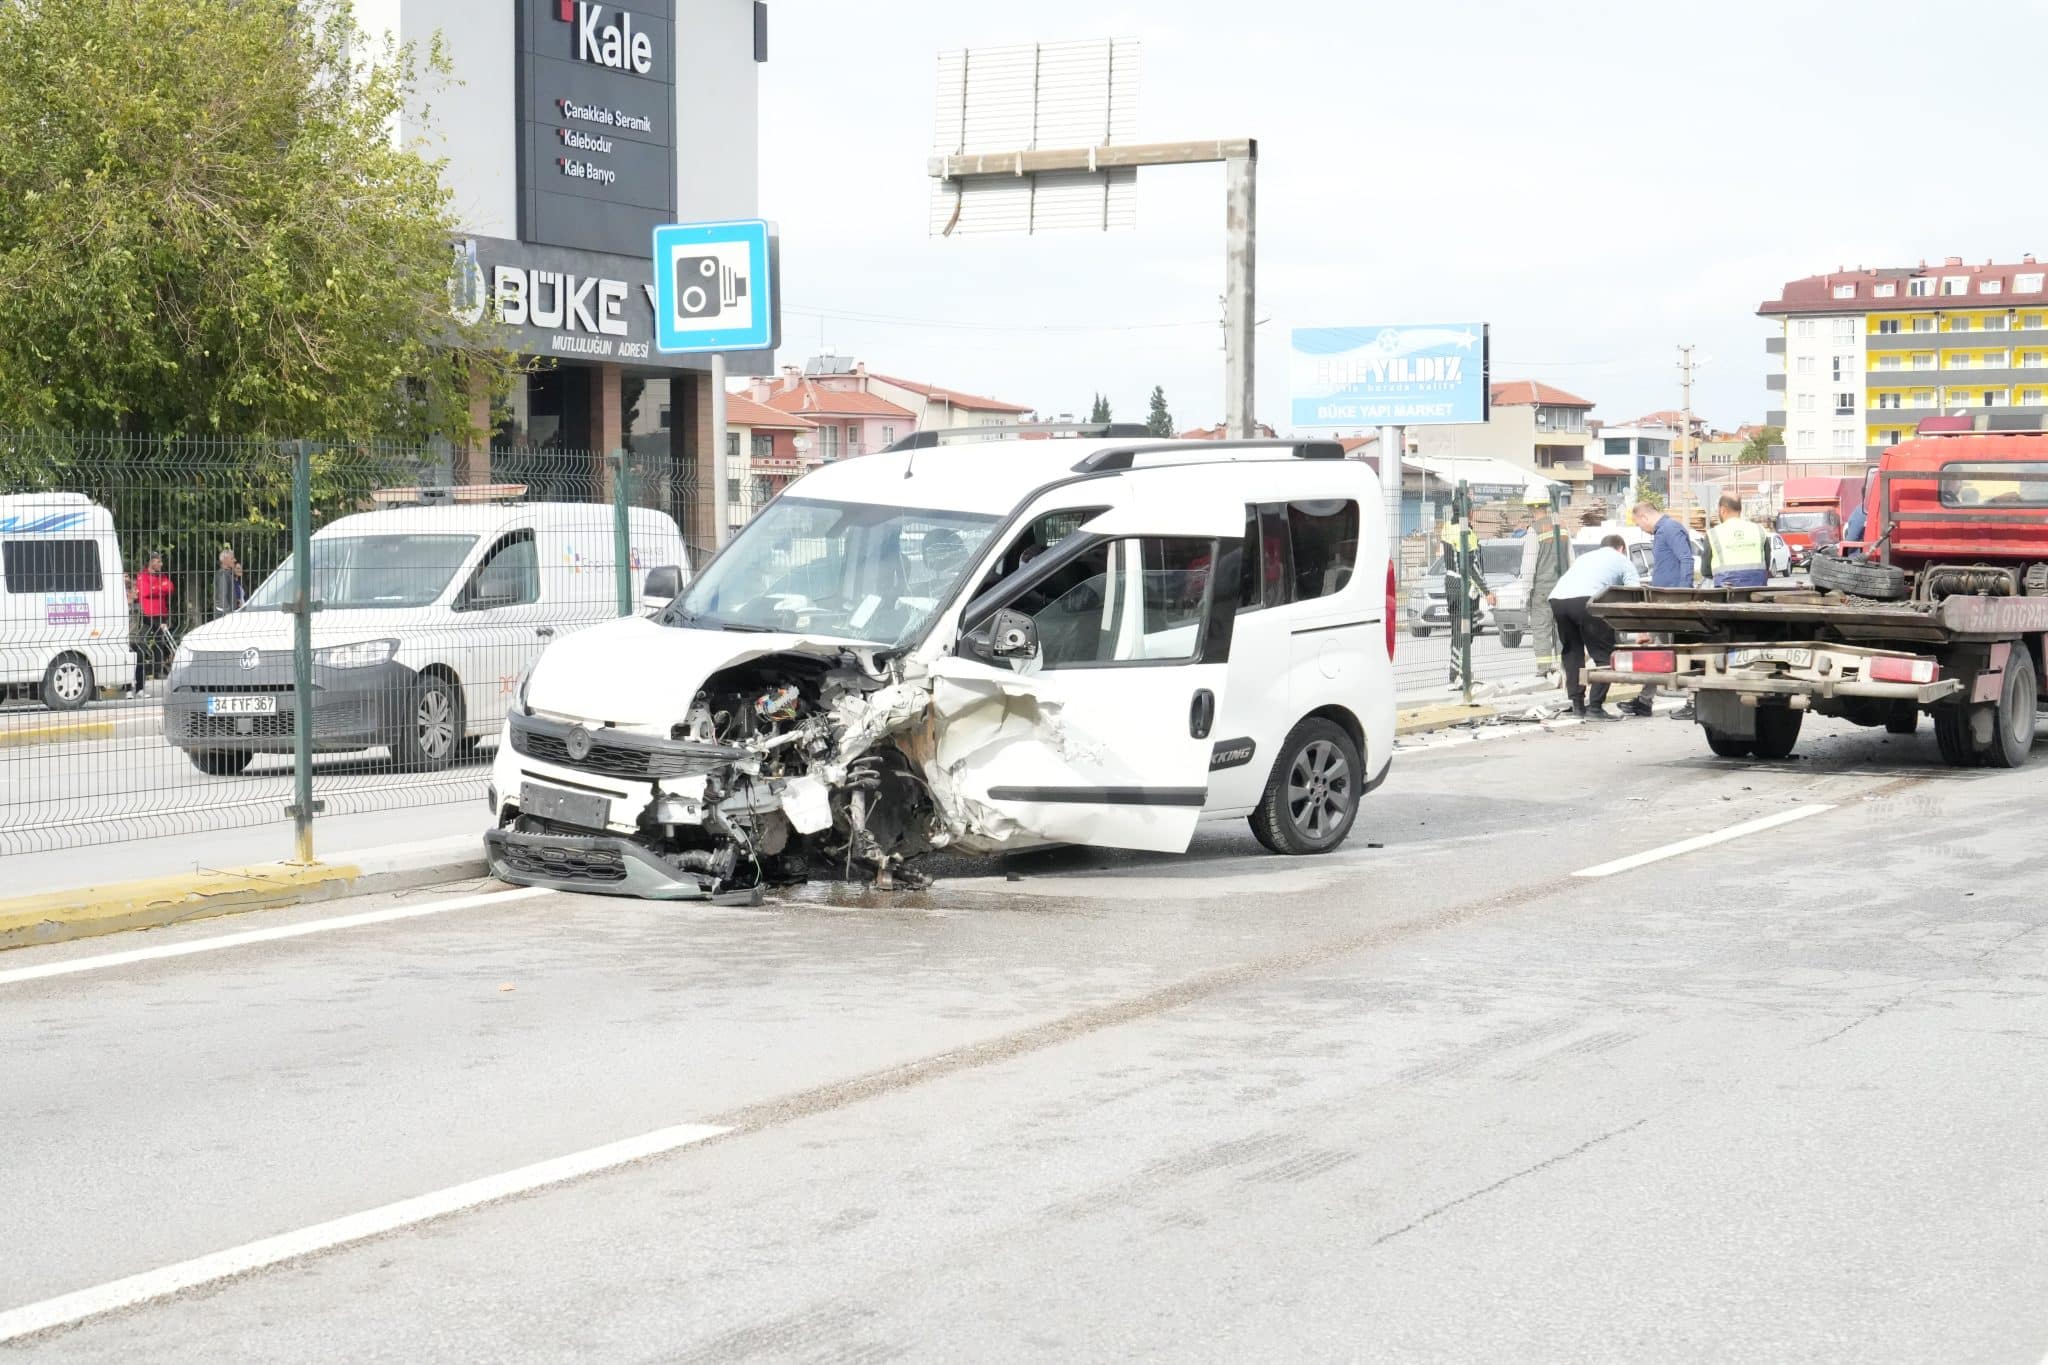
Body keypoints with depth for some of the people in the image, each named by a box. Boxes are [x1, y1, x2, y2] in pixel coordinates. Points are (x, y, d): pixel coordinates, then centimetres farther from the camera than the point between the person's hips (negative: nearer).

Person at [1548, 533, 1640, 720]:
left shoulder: (1585, 557, 40)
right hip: (1585, 599, -6)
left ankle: (1577, 704, 20)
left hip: (1556, 598, 6)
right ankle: (1595, 707, -4)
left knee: (1572, 651, 22)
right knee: (1605, 655, 3)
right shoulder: (1622, 561, 25)